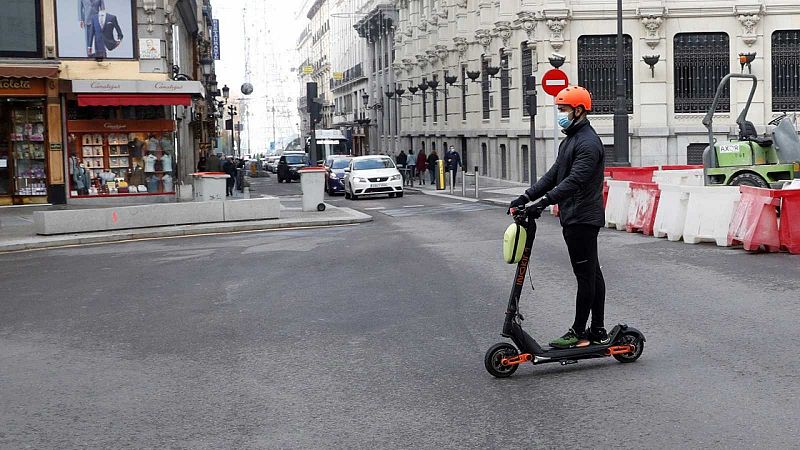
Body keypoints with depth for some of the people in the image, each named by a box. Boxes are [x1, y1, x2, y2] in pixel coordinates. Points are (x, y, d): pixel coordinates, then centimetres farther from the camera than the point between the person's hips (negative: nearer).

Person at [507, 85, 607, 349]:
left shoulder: (588, 143, -15)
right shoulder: (570, 140, 19)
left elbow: (575, 180, -26)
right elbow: (553, 175, 18)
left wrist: (545, 201, -33)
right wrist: (526, 197, 8)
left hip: (583, 219, -11)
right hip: (573, 218, 11)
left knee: (586, 275, -4)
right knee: (592, 275, 13)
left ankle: (578, 333, 0)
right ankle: (597, 332, 19)